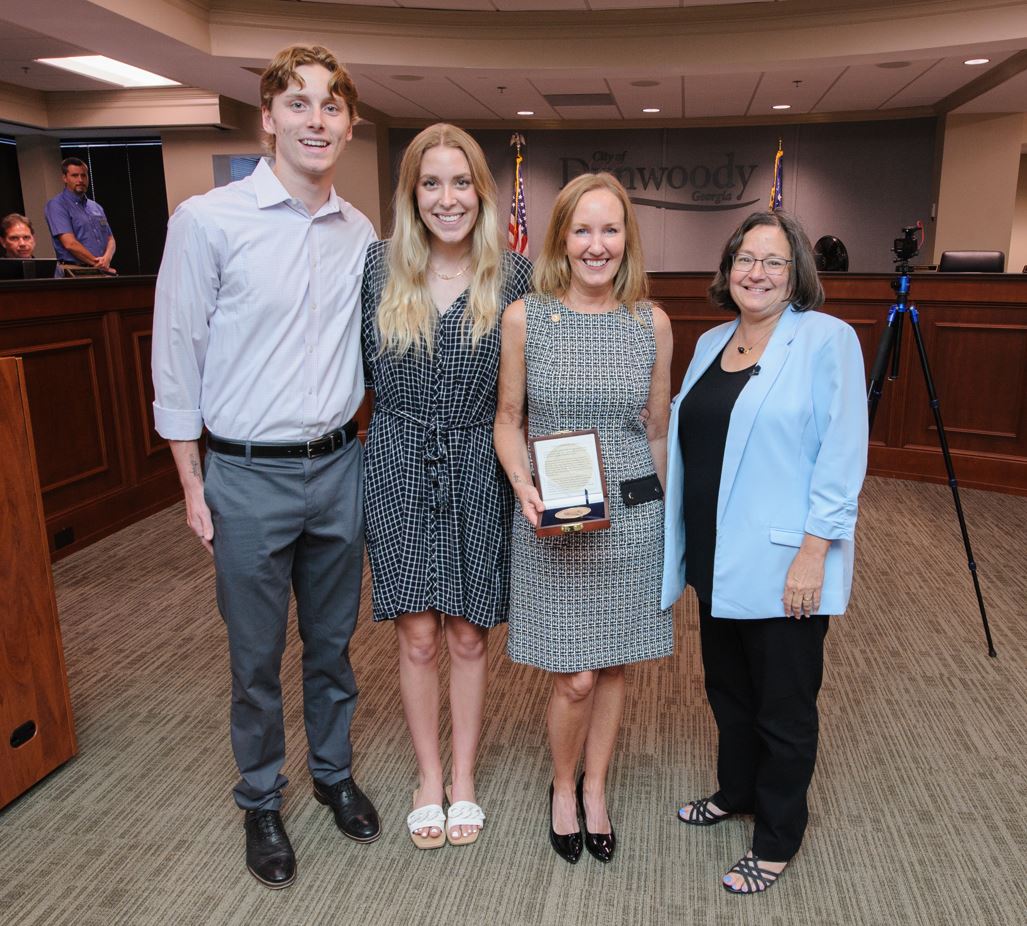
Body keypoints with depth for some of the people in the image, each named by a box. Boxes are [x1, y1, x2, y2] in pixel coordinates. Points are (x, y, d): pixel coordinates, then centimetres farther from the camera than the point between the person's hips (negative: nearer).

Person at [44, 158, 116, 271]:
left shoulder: (96, 207, 21)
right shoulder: (56, 205, 1)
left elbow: (110, 239, 17)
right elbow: (70, 244, -9)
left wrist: (106, 259, -4)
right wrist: (98, 263, -9)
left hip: (103, 270, 5)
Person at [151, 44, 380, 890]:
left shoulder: (361, 234, 5)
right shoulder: (207, 221, -8)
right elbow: (177, 358, -5)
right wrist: (192, 485, -5)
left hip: (339, 468, 4)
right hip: (249, 477, -3)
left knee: (333, 642, 18)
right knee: (258, 658, 11)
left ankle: (334, 772, 41)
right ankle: (261, 802, 34)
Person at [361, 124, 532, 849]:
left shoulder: (513, 275, -3)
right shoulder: (380, 266, -2)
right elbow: (362, 362, 8)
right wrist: (405, 408, -3)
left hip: (478, 474, 0)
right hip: (401, 470, 0)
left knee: (468, 633, 10)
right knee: (417, 634, 7)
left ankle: (464, 778, 31)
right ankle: (429, 778, 29)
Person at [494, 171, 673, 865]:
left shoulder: (652, 323, 0)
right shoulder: (525, 318, -5)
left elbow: (657, 428, 8)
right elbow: (508, 421, 2)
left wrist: (663, 515, 13)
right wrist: (524, 487, -16)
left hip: (632, 519, 2)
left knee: (612, 666, 14)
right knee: (575, 678, 2)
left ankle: (595, 790, 38)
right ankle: (562, 787, 32)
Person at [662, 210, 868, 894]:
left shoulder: (827, 339, -10)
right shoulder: (710, 343, 10)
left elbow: (842, 454, -15)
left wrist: (814, 551, -19)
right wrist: (683, 545, 14)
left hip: (783, 566, -6)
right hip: (717, 560, 7)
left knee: (783, 707, 9)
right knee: (729, 690, 21)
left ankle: (779, 839, 30)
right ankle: (736, 793, 44)